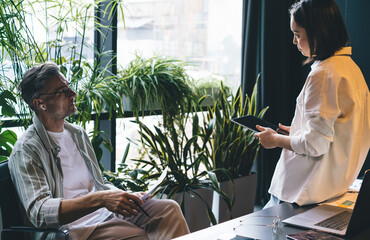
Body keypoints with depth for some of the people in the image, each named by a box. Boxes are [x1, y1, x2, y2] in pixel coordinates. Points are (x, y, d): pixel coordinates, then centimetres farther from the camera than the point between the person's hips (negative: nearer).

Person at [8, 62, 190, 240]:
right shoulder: (26, 150, -7)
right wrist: (100, 199, -28)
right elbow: (38, 212, -20)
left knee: (169, 208, -15)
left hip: (109, 212, 8)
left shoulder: (78, 134, 19)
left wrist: (127, 197, 5)